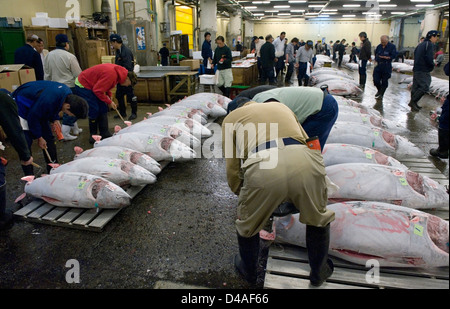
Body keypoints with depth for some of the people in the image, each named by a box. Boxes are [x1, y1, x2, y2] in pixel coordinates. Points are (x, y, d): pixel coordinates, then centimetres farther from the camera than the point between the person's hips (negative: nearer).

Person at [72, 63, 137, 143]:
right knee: (94, 110, -9)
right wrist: (109, 102, -17)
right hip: (82, 86, -9)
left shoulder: (118, 71, -3)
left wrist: (108, 95, -1)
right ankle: (93, 136, 6)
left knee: (103, 109, 7)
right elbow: (97, 91, -27)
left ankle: (105, 134, 14)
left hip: (91, 85, 10)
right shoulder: (112, 74, -32)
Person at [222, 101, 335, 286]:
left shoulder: (232, 118, 30)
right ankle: (319, 272, 49)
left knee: (247, 224, 28)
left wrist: (240, 193, 42)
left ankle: (248, 271, 51)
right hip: (305, 162, 3)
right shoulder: (281, 107, 39)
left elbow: (232, 168, 22)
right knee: (319, 219, 32)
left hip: (263, 167, -2)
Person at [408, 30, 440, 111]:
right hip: (423, 71, -10)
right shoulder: (429, 44, -12)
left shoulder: (421, 44, 17)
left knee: (416, 87, 13)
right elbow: (428, 58, -21)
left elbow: (416, 56, 23)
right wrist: (432, 65, -4)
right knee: (424, 87, -10)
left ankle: (413, 103, 18)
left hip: (416, 69, 10)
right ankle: (413, 102, -11)